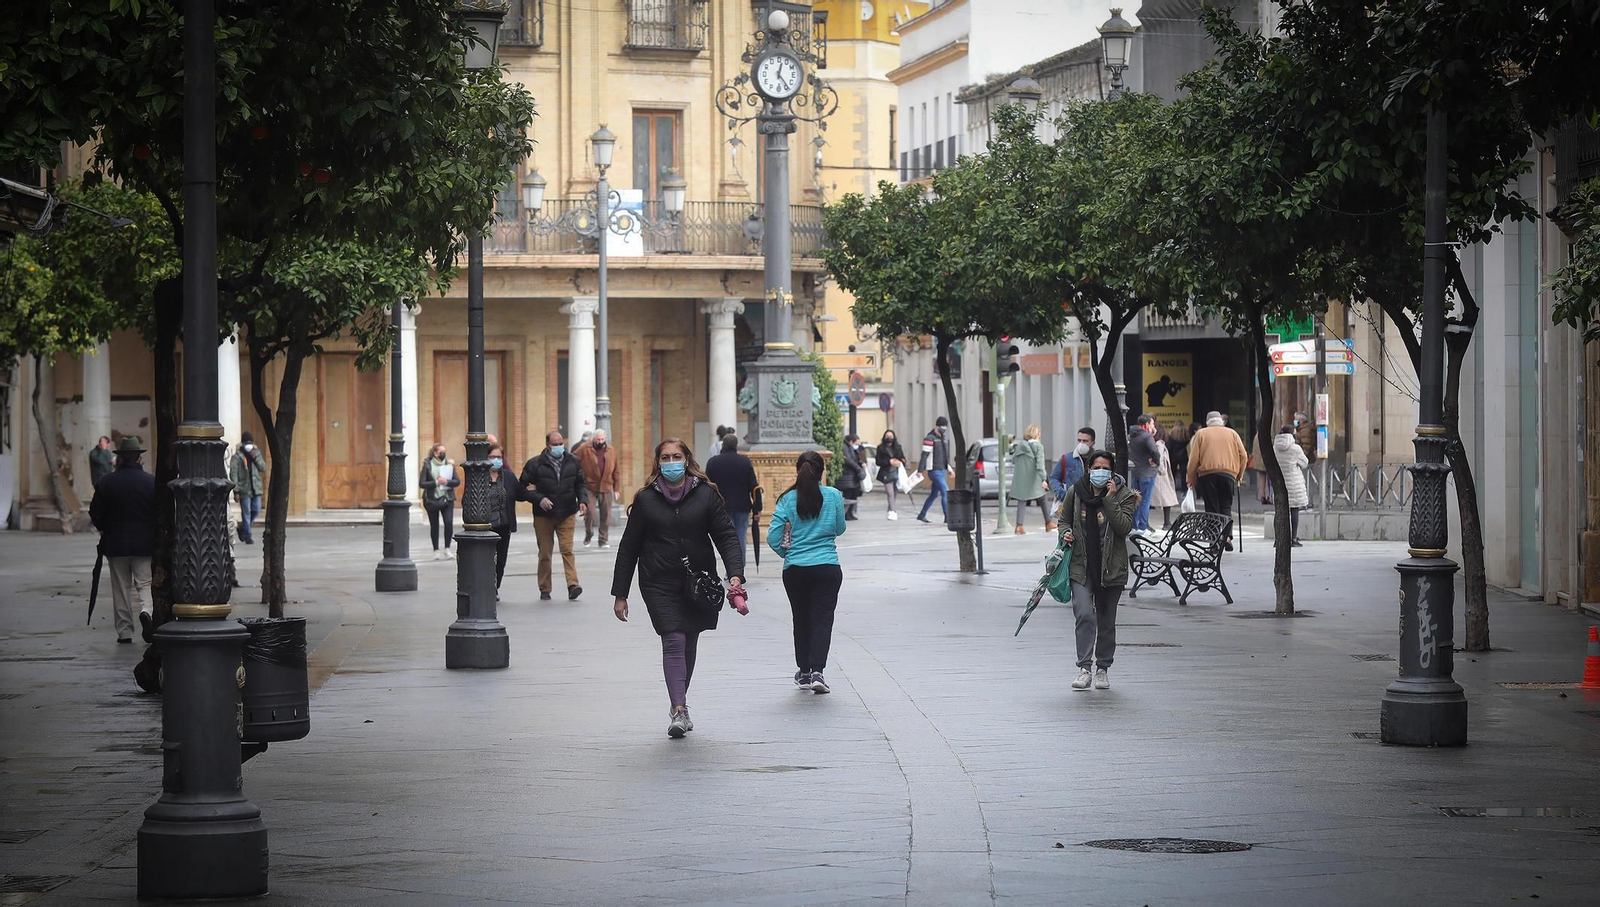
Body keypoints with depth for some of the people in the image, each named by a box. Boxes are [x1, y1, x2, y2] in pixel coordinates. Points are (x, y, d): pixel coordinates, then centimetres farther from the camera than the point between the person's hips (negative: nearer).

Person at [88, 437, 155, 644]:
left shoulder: (106, 483, -5)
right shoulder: (152, 482, -7)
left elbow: (95, 514, -2)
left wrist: (105, 530, 17)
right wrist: (154, 535, 11)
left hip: (115, 544, 1)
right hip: (144, 544, -1)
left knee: (121, 587, 9)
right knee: (145, 582, 7)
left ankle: (124, 631, 10)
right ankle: (146, 611, -22)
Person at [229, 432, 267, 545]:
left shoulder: (256, 453, 10)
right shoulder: (237, 456, -6)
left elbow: (263, 468, 5)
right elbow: (233, 474, -8)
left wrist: (256, 458, -9)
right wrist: (236, 491, -13)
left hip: (256, 488, 5)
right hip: (244, 489, -5)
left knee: (256, 511, 6)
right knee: (246, 513, -3)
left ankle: (242, 528, 29)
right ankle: (247, 536, 4)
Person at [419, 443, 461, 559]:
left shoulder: (449, 464, 4)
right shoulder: (427, 465, -3)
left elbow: (457, 481, 2)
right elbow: (421, 483, -8)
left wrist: (447, 482, -16)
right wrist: (436, 482, -18)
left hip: (447, 498, 1)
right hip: (431, 499, -1)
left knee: (449, 523, -13)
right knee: (434, 525, 6)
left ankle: (447, 549, -1)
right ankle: (436, 550, 16)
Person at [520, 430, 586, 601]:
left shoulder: (572, 462, 4)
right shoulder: (535, 464, -5)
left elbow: (580, 484, 15)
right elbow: (523, 488, -3)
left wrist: (582, 500, -2)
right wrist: (539, 499, -17)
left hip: (567, 515, 1)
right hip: (543, 516, -1)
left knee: (567, 550, -11)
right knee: (545, 553, 6)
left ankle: (572, 585, -18)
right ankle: (544, 590, 15)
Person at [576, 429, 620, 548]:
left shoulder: (611, 452, 9)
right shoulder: (584, 449, -2)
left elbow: (615, 472, 12)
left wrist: (617, 489, 10)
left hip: (606, 489, 3)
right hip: (589, 488, -3)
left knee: (605, 516, 4)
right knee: (590, 513, -10)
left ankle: (604, 540, 15)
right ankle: (588, 535, 15)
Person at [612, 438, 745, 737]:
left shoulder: (706, 495, 2)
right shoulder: (646, 500, 3)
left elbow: (726, 537, -3)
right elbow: (629, 547, 8)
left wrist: (735, 575, -19)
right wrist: (620, 594, 5)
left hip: (699, 583, 1)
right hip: (660, 586, -1)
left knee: (689, 645, 11)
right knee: (674, 642, -15)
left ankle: (678, 706, 26)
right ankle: (679, 710, -23)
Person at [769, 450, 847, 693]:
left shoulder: (788, 499, -4)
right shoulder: (834, 496, -4)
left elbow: (773, 538, -7)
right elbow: (840, 529, 7)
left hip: (795, 570, 1)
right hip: (827, 568, -1)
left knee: (801, 621, 14)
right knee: (822, 619, 0)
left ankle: (804, 672, 21)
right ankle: (817, 671, -15)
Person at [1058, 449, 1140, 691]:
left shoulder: (1123, 495, -4)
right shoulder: (1076, 492, 1)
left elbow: (1125, 527, -17)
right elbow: (1064, 519, 17)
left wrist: (1110, 499, -20)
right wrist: (1066, 534, -5)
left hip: (1110, 568, 0)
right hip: (1081, 565, 0)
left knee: (1107, 620, 9)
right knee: (1084, 614, -15)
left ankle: (1103, 668, 22)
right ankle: (1084, 668, -15)